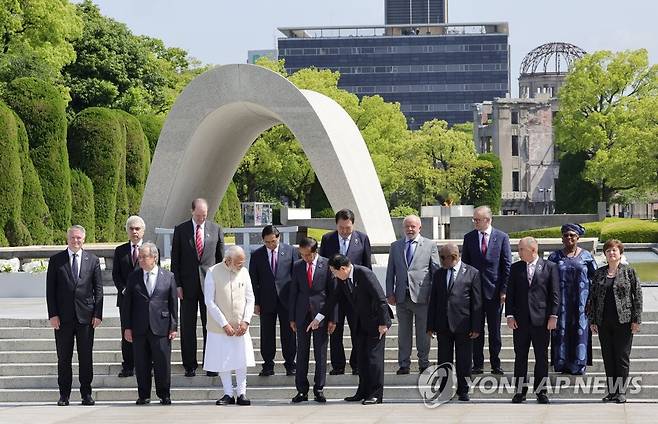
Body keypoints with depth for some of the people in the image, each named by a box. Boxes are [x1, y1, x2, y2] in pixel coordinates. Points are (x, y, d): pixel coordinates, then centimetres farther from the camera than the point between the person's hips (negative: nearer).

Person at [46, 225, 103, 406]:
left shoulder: (93, 260, 7)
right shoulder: (56, 260, 4)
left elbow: (98, 289, 6)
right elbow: (50, 289, 2)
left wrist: (98, 314, -2)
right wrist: (53, 314, -6)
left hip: (86, 316, 0)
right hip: (63, 316, 0)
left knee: (86, 357, 3)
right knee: (64, 357, 3)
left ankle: (86, 393, 10)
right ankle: (64, 394, 9)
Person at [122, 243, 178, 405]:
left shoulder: (168, 277, 4)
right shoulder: (134, 277, 6)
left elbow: (173, 303, 5)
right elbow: (127, 303, 6)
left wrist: (174, 326, 0)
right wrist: (127, 327, 1)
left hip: (160, 328, -1)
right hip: (139, 329, 1)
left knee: (162, 363, 1)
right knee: (141, 365, 5)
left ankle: (164, 395, 13)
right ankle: (143, 395, 15)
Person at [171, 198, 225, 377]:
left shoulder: (216, 229, 5)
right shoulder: (181, 230, 2)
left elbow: (221, 258, 9)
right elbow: (175, 259, 3)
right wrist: (177, 284, -4)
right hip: (188, 285, 0)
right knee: (187, 327, 3)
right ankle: (190, 365, 9)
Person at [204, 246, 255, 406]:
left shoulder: (243, 272, 3)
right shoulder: (213, 272, -9)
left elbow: (250, 298, 6)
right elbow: (209, 301, -10)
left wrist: (246, 321, -7)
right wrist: (224, 324, -13)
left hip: (240, 327, 3)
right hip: (219, 326, -2)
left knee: (242, 361, 1)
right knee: (222, 361, 3)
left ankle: (242, 393, 9)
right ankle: (228, 394, 13)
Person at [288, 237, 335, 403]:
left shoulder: (327, 265, -2)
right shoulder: (297, 266, 6)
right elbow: (293, 292, 9)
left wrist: (333, 318, -5)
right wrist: (292, 318, 5)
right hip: (302, 314, 2)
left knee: (320, 352, 1)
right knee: (302, 352, 4)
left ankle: (319, 389, 8)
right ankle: (302, 390, 8)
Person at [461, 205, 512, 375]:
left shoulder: (501, 237, 0)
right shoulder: (469, 238, 5)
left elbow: (507, 265, 0)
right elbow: (465, 264, 8)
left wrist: (504, 290, -6)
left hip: (494, 291, -2)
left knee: (495, 331, 5)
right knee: (476, 330, 4)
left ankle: (496, 364, 11)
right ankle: (478, 364, 10)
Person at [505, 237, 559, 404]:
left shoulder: (550, 267, 1)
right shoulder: (516, 268, 9)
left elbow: (555, 294, 0)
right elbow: (510, 293, 8)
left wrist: (553, 316, -7)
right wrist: (509, 315, -2)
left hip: (541, 320, -2)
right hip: (520, 320, 2)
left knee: (541, 357, 3)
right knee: (520, 357, 5)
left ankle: (541, 391, 11)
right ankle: (520, 391, 11)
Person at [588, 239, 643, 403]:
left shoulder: (628, 271, 1)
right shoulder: (599, 273, 9)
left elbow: (637, 295, -1)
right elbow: (592, 297, 11)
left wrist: (636, 319, -6)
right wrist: (592, 320, 6)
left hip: (623, 321, -3)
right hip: (603, 323, 4)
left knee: (622, 357, -1)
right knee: (608, 357, 7)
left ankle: (621, 392, 5)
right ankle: (611, 391, 13)